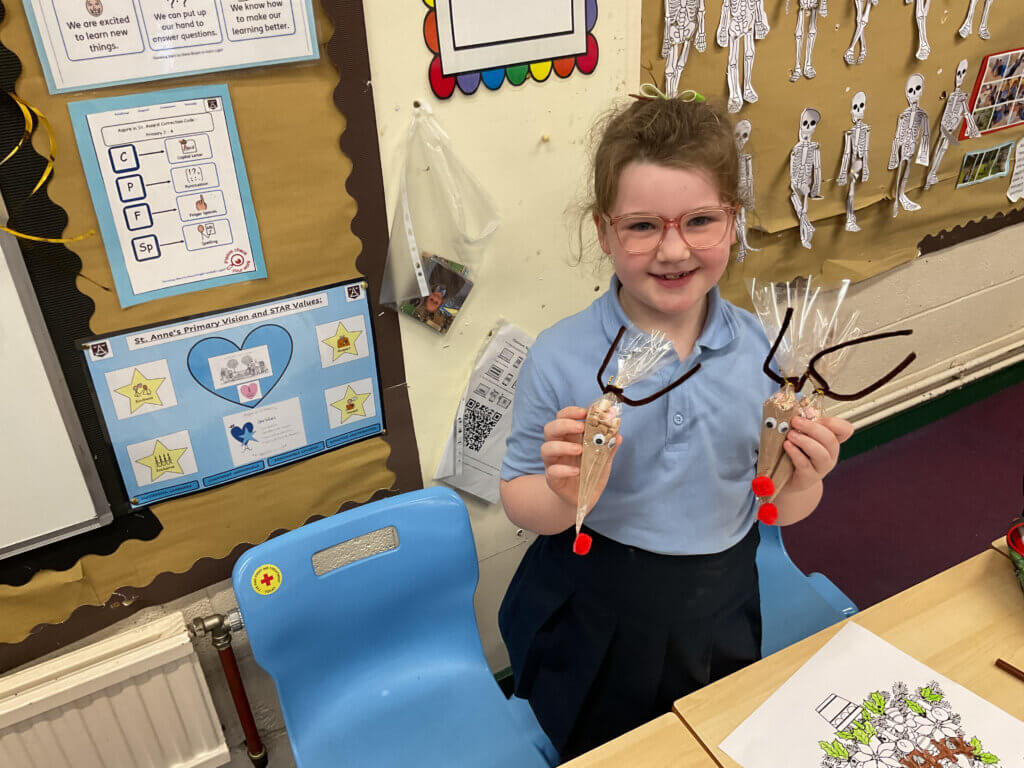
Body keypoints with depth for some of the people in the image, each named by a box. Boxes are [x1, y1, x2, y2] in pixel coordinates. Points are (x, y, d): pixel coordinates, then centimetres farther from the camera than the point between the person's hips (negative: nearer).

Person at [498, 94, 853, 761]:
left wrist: (803, 479, -22)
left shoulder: (761, 348, -12)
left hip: (719, 618, 3)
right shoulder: (560, 358, -20)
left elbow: (778, 509, -1)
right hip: (591, 624, -2)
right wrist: (565, 495, -32)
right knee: (591, 752, 23)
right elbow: (520, 505, -12)